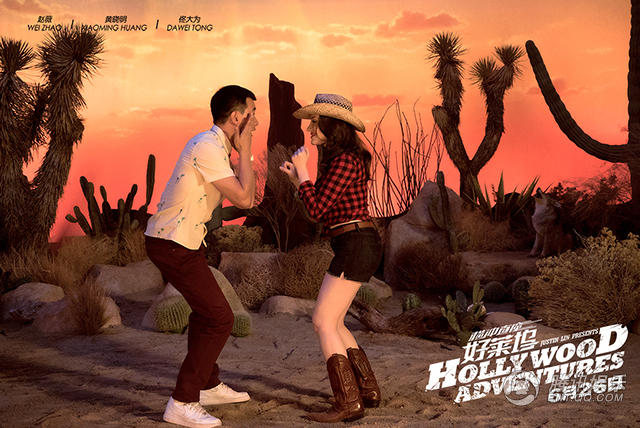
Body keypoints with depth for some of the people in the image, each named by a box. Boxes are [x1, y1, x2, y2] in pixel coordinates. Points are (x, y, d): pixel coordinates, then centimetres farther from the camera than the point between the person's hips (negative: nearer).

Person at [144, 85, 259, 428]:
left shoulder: (213, 144, 12)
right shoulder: (209, 147, -21)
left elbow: (241, 194, 13)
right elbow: (244, 199, -21)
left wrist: (241, 152, 4)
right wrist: (244, 149, -12)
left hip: (179, 241, 11)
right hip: (174, 245, -11)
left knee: (206, 311, 23)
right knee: (219, 318, -7)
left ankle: (209, 386, 39)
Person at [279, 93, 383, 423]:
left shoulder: (345, 161, -15)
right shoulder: (337, 159, 15)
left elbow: (317, 210, -16)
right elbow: (325, 210, 19)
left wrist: (302, 172, -5)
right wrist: (297, 180, 13)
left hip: (355, 246, -10)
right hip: (355, 246, 10)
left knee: (323, 323, -9)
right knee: (332, 322, 15)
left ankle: (349, 404, -8)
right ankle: (367, 391, 20)